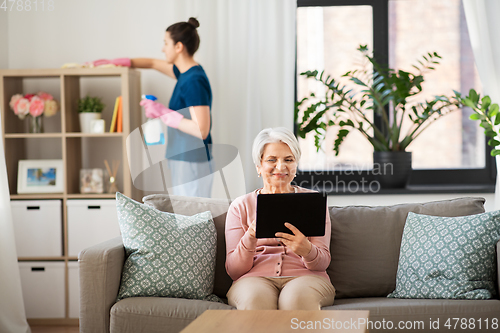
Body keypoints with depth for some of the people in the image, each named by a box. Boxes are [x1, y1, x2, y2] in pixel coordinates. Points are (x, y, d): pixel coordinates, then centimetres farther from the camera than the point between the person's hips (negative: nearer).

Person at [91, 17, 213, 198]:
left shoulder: (195, 81, -19)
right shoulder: (185, 72, 10)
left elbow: (201, 130, -25)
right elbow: (153, 63, 27)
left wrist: (164, 113, -20)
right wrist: (113, 62, 27)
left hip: (192, 165, -10)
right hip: (182, 161, 10)